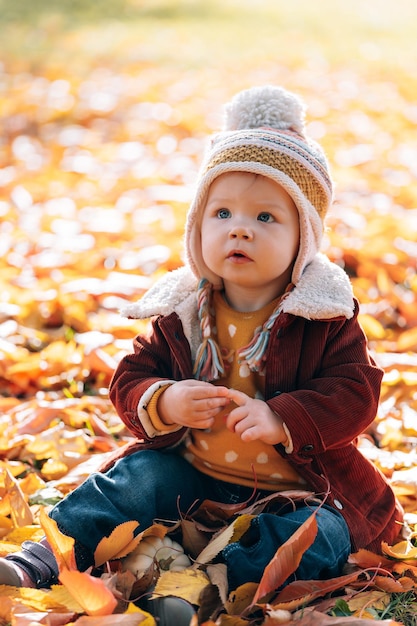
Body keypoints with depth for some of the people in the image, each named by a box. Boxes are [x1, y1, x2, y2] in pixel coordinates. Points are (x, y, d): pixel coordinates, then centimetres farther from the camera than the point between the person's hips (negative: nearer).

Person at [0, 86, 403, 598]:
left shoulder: (324, 315, -8)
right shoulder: (182, 312, 0)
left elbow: (356, 393, -13)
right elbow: (130, 379, 3)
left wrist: (282, 419, -29)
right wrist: (162, 403, -21)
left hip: (295, 490, -2)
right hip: (193, 476, 3)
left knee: (324, 536, -27)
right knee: (140, 476, -16)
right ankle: (44, 559, -11)